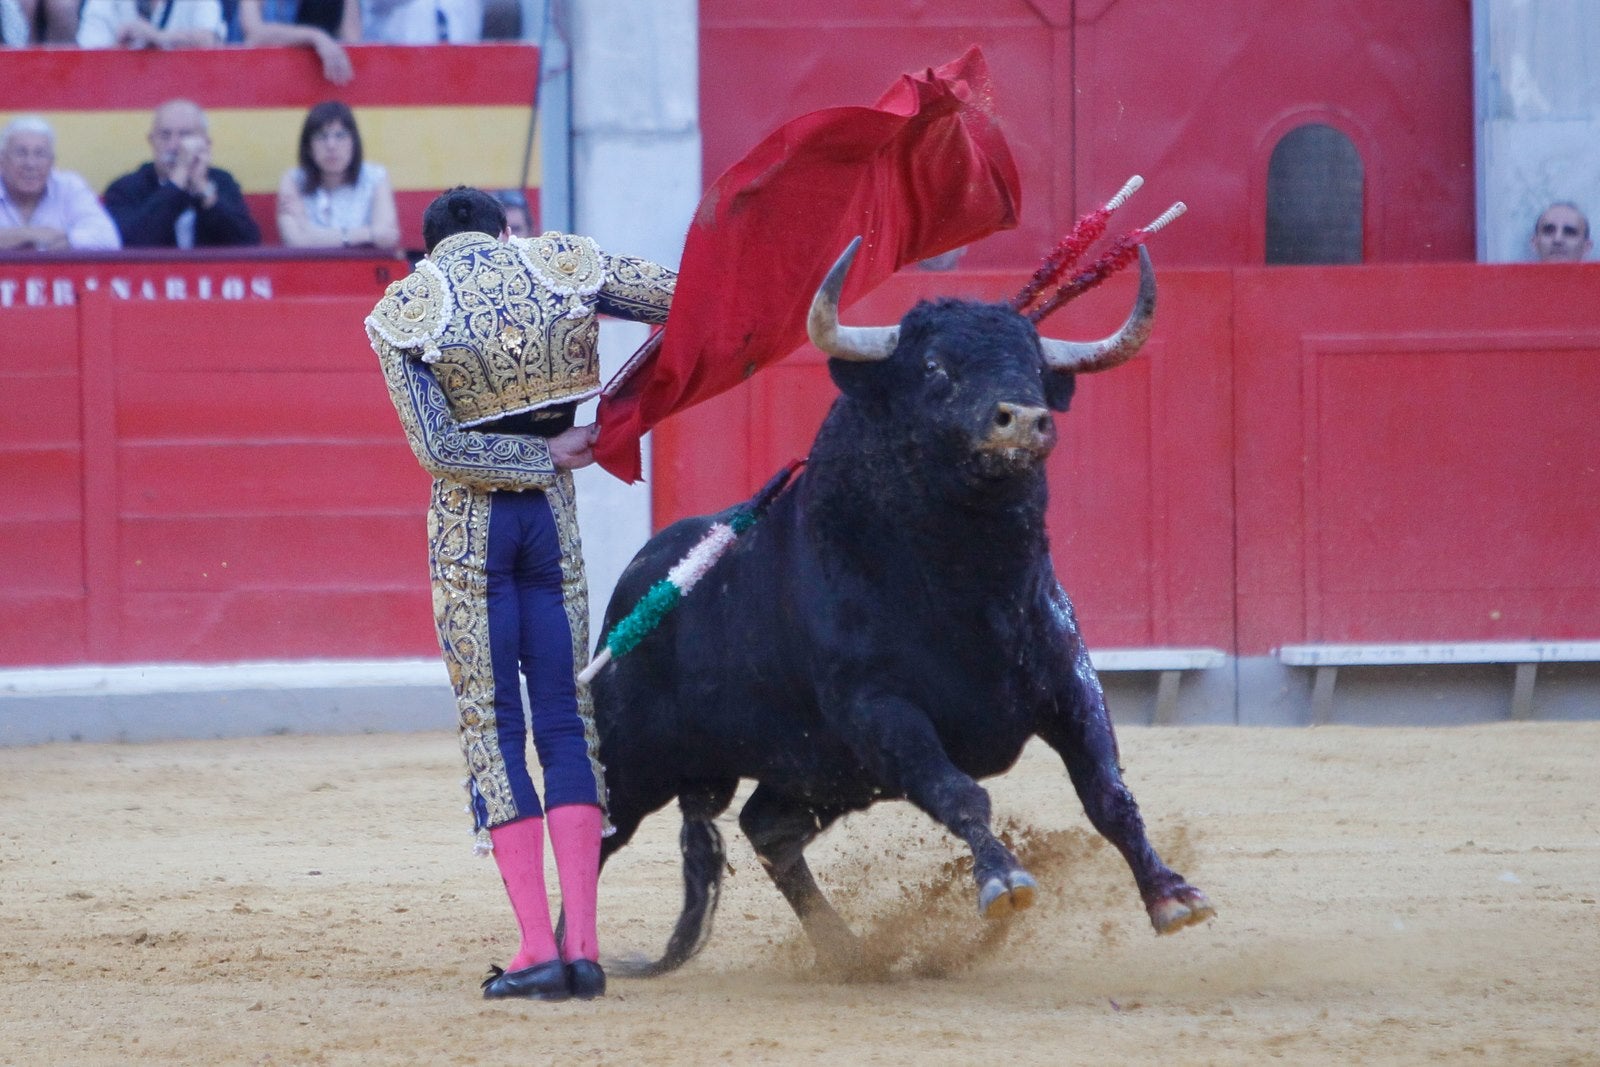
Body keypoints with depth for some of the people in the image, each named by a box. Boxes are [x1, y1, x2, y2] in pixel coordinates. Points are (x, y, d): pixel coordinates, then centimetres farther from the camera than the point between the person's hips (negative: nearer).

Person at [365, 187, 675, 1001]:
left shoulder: (403, 311, -4)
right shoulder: (564, 268, 2)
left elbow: (437, 447, -11)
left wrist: (546, 455, -4)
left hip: (466, 524, -2)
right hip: (551, 512, 2)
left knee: (491, 726, 2)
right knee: (568, 719, 7)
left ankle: (537, 949, -5)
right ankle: (582, 944, -1)